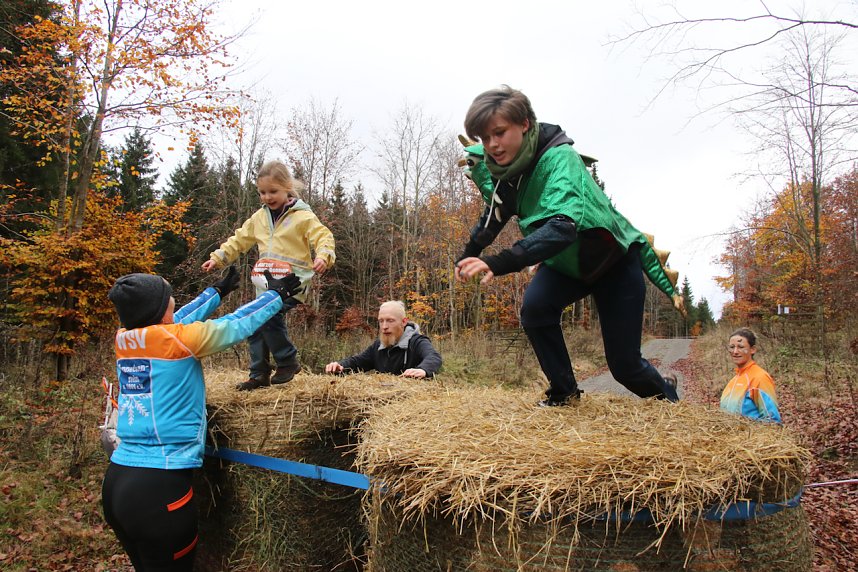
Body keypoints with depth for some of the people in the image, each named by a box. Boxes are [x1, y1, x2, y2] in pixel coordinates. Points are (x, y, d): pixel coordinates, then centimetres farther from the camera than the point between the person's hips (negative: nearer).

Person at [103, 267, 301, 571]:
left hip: (116, 480, 7)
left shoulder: (123, 339, 4)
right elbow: (237, 324, 0)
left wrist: (218, 290, 34)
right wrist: (277, 294, 15)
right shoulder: (177, 339, -13)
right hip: (159, 487, -7)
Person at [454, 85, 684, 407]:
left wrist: (500, 263, -63)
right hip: (564, 263, 5)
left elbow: (563, 225, -52)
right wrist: (469, 257, 1)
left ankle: (669, 400, 33)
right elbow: (495, 215, 7)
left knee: (625, 365, -1)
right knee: (534, 307, -27)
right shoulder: (490, 168, -15)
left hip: (615, 259, -5)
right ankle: (563, 391, -3)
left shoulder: (558, 158, -35)